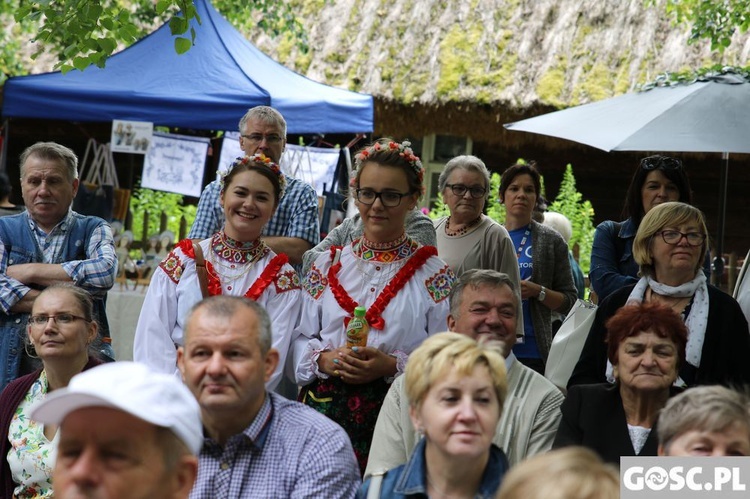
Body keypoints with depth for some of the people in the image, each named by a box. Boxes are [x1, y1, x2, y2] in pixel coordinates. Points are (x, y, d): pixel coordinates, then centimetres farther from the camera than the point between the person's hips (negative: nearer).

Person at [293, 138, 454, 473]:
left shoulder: (435, 276, 2)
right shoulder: (327, 266, 12)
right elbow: (300, 339, 12)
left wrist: (393, 366, -17)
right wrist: (324, 359, -8)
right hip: (324, 406, 2)